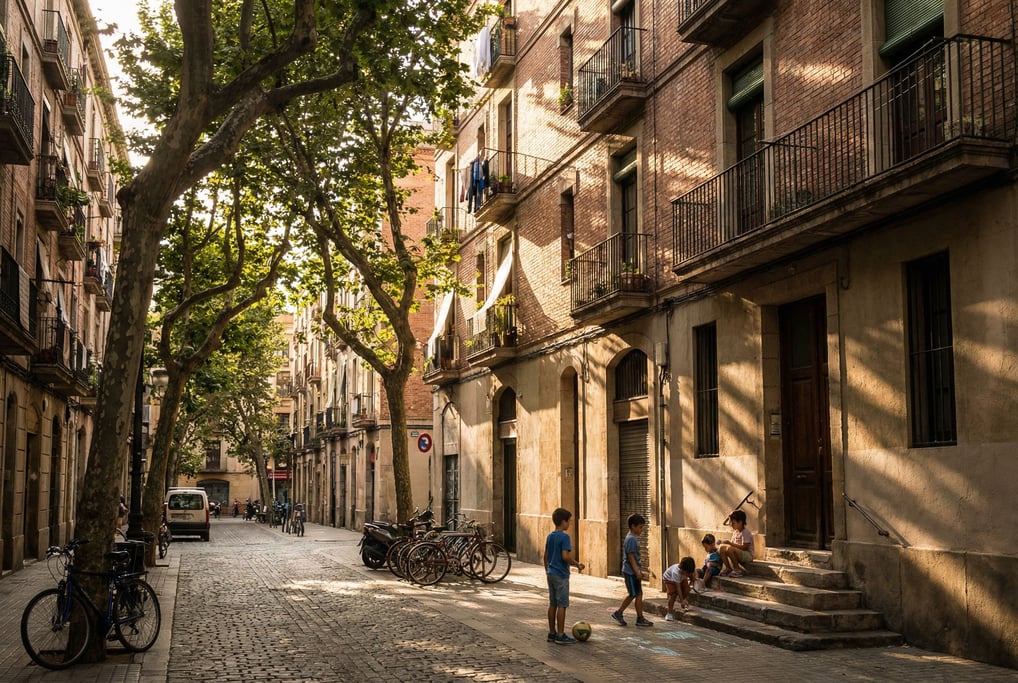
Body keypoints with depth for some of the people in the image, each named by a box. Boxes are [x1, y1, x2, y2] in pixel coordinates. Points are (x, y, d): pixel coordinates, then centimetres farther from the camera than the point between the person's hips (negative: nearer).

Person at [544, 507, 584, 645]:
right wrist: (577, 565, -9)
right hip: (561, 575, -8)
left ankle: (552, 633, 16)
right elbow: (565, 556, -23)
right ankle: (560, 635, -1)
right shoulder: (564, 537, -15)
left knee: (552, 604, 12)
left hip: (551, 574, 8)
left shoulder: (550, 536, 10)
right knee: (562, 605, -3)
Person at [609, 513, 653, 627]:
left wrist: (639, 571, 22)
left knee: (639, 594, 9)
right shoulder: (631, 539, -17)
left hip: (634, 571, 10)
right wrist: (637, 572, -21)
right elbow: (630, 557, -20)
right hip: (631, 572, -10)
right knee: (633, 594, -3)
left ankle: (640, 618, 12)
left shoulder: (634, 538, 14)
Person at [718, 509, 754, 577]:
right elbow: (733, 545, 16)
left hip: (748, 555, -9)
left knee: (729, 549, -33)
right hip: (739, 555, 9)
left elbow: (744, 547, -23)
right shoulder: (735, 532, 13)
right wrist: (726, 543, -4)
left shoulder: (746, 533, -15)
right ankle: (728, 568, -1)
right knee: (721, 548, -7)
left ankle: (737, 570, -19)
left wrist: (730, 543, -24)